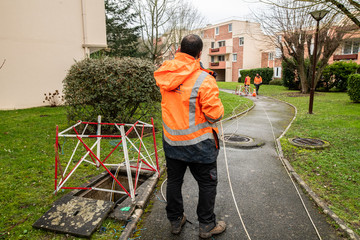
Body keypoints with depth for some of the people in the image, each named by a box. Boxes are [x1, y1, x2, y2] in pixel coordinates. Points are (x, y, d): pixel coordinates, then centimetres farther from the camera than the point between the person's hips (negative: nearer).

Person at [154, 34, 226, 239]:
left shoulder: (165, 75, -4)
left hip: (171, 141, 6)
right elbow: (216, 115, -17)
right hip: (198, 143, -5)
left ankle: (175, 221, 37)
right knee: (207, 184, 14)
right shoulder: (204, 80, -21)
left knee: (174, 181, 20)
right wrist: (213, 93, 2)